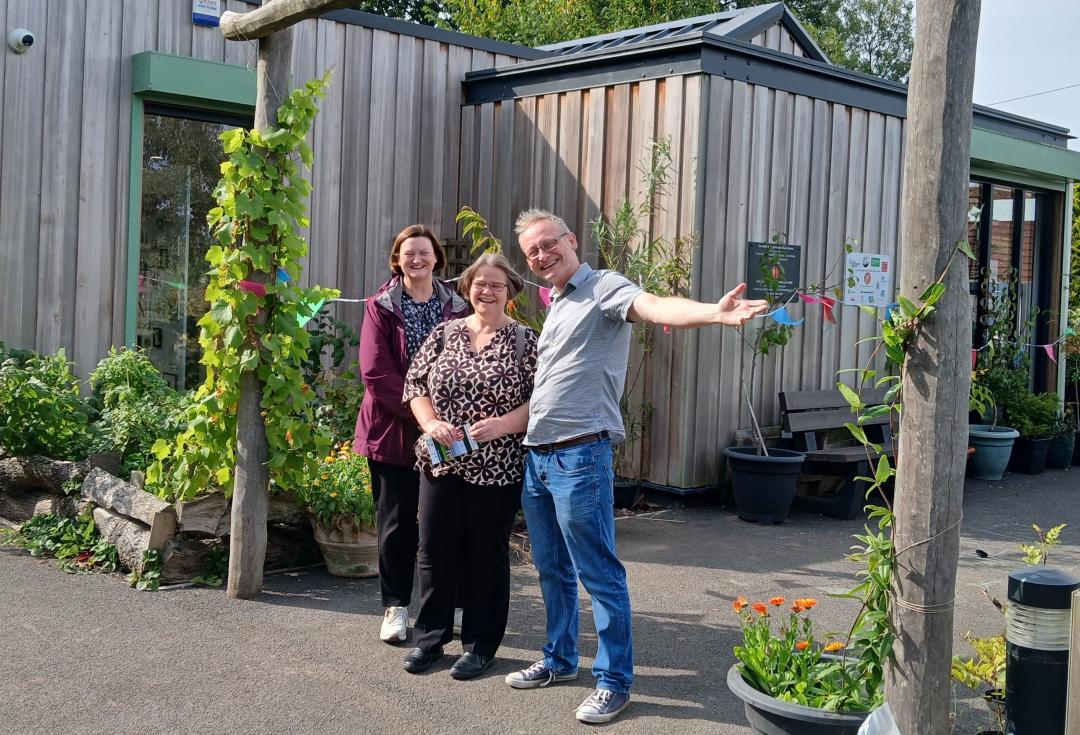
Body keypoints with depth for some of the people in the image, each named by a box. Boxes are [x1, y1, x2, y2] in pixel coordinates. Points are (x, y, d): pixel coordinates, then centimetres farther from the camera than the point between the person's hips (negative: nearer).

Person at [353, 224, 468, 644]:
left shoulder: (456, 308, 5)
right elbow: (375, 372, -10)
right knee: (397, 522, 5)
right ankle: (396, 607, 16)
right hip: (393, 430, -2)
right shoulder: (381, 307, -2)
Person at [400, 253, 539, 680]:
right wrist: (431, 423, -10)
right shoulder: (444, 334, 8)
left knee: (487, 556, 7)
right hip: (441, 464, 3)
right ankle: (430, 637, 23)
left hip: (497, 468, -3)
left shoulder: (525, 340, -1)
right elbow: (414, 385, 7)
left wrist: (501, 424, -20)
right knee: (436, 550, 9)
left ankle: (480, 645, 19)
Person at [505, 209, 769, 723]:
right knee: (552, 569, 19)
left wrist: (715, 313, -49)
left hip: (579, 455, -9)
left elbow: (655, 307, -30)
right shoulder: (555, 307, 18)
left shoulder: (604, 287, -9)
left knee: (600, 575, -1)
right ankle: (560, 660, 33)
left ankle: (615, 681, 9)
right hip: (536, 456, 9)